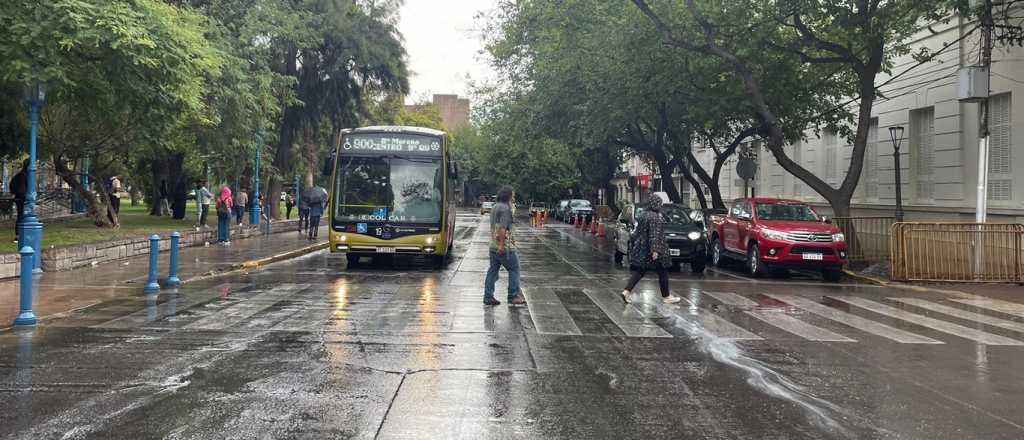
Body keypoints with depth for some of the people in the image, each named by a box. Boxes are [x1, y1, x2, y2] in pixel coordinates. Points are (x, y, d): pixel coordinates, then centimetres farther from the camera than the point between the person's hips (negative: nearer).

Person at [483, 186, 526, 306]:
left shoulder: (495, 207, 17)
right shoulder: (505, 208, -14)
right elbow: (502, 228, -22)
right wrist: (502, 245, -23)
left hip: (493, 245, 9)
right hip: (505, 246, -9)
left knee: (493, 270, 10)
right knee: (514, 269, 0)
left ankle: (488, 296, 10)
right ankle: (513, 296, 1)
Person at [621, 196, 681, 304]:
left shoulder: (642, 215, 8)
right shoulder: (655, 217, -17)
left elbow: (637, 232, 16)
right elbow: (655, 235, -23)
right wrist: (655, 250, -25)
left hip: (641, 249, 8)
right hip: (652, 249, -8)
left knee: (639, 271, 8)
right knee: (663, 273, 7)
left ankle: (627, 291, -7)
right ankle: (666, 296, 14)